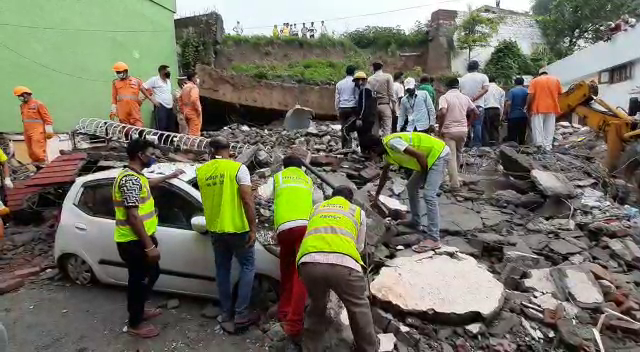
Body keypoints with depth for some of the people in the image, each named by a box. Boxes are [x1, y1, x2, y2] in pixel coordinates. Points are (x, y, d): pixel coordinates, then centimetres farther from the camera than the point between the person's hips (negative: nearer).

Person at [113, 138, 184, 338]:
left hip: (138, 239, 10)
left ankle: (138, 311, 40)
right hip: (133, 241, -10)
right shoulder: (130, 179, -24)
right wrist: (149, 246, -25)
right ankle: (135, 324, 22)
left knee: (151, 274, 22)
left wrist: (170, 176, 47)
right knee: (139, 280, 4)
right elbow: (133, 216, -27)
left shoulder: (135, 175, 9)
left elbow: (146, 184, 36)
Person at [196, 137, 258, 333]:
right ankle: (241, 314, 8)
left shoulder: (201, 171, 3)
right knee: (248, 267, 10)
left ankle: (226, 314, 24)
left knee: (222, 270, 17)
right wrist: (253, 228, -11)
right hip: (237, 228, -5)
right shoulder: (238, 168, -12)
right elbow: (247, 200, -18)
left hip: (215, 229, 5)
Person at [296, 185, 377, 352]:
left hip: (309, 263, 2)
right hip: (343, 263, -2)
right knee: (359, 308, 23)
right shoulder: (358, 211, 28)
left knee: (316, 307, 28)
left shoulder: (317, 208, 32)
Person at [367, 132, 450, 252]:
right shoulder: (387, 151, 11)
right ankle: (416, 221, 30)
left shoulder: (391, 143, -20)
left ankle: (433, 239, -15)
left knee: (428, 195, -17)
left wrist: (425, 175, -9)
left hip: (438, 153, -10)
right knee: (411, 186, 18)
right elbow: (384, 175, 26)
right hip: (430, 156, 10)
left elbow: (419, 155, -24)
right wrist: (377, 195, 35)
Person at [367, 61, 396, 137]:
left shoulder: (369, 79, 5)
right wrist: (393, 106, 1)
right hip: (385, 105, -3)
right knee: (386, 129, -4)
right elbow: (391, 93, -4)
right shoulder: (388, 77, 0)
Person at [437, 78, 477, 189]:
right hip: (463, 130, 5)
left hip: (449, 131, -5)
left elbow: (442, 112, -22)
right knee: (458, 153, 22)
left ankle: (454, 183, -5)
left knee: (451, 156, -2)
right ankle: (454, 175, 34)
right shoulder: (465, 97, 9)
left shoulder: (444, 97, -6)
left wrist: (440, 128, -12)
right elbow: (475, 112, 9)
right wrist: (467, 123, 18)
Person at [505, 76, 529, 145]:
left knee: (512, 136, -1)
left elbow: (508, 103, -14)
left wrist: (505, 114, -7)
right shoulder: (527, 91, 4)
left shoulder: (511, 91, -5)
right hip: (523, 116, 4)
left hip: (513, 116, -3)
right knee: (522, 135, 11)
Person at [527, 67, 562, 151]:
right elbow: (560, 94, 10)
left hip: (538, 108, -3)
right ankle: (547, 146, 5)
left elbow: (530, 95, -8)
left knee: (537, 126, -1)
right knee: (549, 128, 6)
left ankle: (539, 143, -12)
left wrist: (528, 107, 1)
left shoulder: (535, 80, 1)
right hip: (552, 108, 3)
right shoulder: (556, 80, 10)